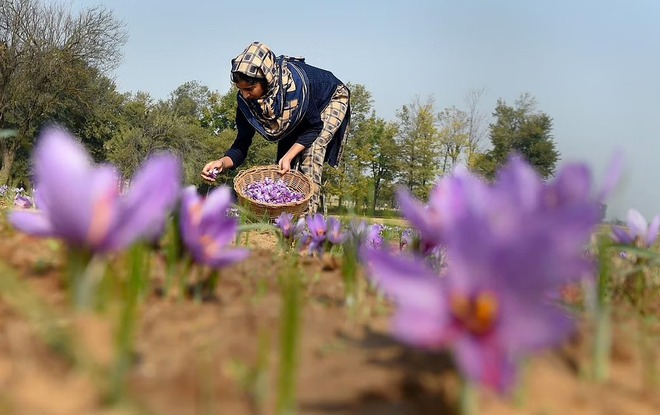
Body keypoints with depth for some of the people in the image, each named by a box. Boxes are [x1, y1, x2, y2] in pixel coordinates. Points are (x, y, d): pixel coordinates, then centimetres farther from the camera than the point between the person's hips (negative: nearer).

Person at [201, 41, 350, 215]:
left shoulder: (297, 84, -42)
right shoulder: (245, 100, -27)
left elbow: (314, 127, -27)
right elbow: (241, 145, -22)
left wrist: (289, 156, -36)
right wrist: (223, 162, -42)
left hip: (330, 101, -5)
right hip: (296, 114, 5)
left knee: (312, 150, -26)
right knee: (283, 170, -6)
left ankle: (307, 217, -23)